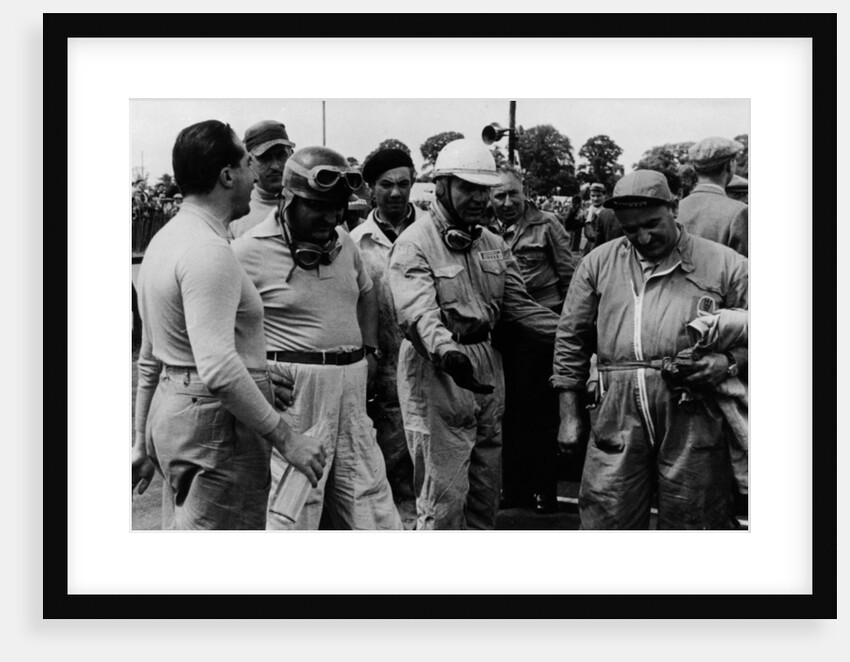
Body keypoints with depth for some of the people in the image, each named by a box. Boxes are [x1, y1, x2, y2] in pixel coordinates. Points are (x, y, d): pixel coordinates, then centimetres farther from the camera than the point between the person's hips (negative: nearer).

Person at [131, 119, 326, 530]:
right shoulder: (209, 251, -18)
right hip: (214, 423, -10)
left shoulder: (163, 239, 13)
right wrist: (286, 439, -23)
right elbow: (219, 368, -28)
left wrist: (143, 443, 24)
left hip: (171, 409, 10)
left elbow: (149, 359, 19)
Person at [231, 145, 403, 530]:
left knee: (369, 497, 13)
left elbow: (366, 293, 28)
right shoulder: (250, 251, -11)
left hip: (351, 383, 7)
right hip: (292, 388, -7)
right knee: (294, 508, -2)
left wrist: (369, 350, 15)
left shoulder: (341, 239, 11)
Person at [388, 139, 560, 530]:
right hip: (438, 371, -7)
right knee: (444, 496, -6)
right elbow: (417, 312, -25)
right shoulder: (414, 245, -11)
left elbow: (517, 304, 12)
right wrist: (447, 352, -44)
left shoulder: (493, 245, 14)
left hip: (487, 368, 8)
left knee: (485, 490, 14)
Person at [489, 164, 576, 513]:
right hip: (501, 330, 4)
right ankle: (514, 487, 21)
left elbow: (570, 276, 0)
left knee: (538, 409, 1)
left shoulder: (546, 225, -2)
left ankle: (544, 490, 12)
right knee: (508, 408, 9)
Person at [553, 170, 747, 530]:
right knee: (606, 518, 0)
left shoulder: (724, 265, 6)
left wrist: (729, 362, -12)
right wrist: (569, 414, 13)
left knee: (693, 522, 5)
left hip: (693, 414, -1)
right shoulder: (598, 263, 13)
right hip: (617, 413, 2)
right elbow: (571, 339, 17)